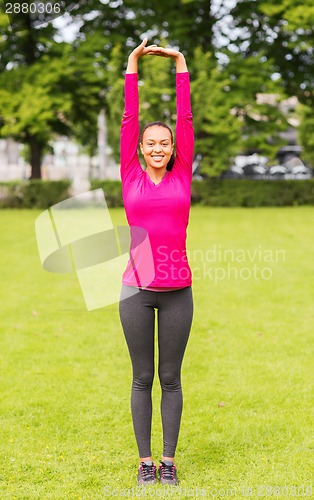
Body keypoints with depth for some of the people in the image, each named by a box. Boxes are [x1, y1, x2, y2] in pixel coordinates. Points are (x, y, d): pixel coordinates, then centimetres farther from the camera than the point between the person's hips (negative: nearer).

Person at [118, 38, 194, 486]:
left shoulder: (182, 177, 6)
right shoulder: (131, 178, 5)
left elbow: (186, 120, 6)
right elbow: (129, 120, 5)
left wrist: (180, 64, 8)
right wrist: (133, 65, 7)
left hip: (177, 291, 0)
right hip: (136, 289, 0)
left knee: (171, 377, 7)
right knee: (143, 377, 7)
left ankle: (169, 459, 17)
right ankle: (145, 459, 16)